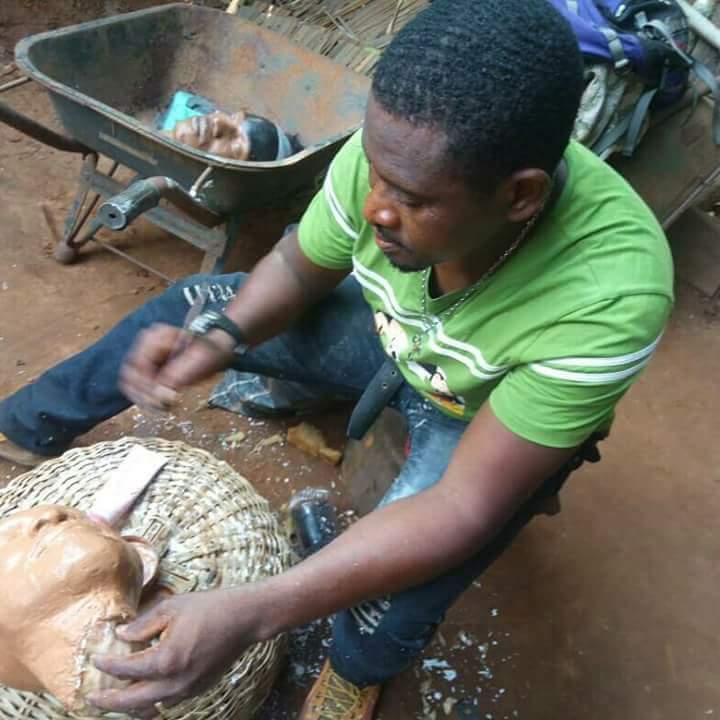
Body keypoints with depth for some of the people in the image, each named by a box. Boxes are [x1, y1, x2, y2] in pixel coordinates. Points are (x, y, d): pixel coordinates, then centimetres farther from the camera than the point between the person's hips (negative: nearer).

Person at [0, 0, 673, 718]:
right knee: (191, 304, 1)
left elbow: (466, 507, -36)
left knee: (388, 608, -27)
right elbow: (298, 268, -9)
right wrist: (220, 335, -30)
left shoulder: (610, 296, -41)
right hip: (391, 335, 4)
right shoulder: (397, 153, -30)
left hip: (494, 418, -3)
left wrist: (251, 612, -43)